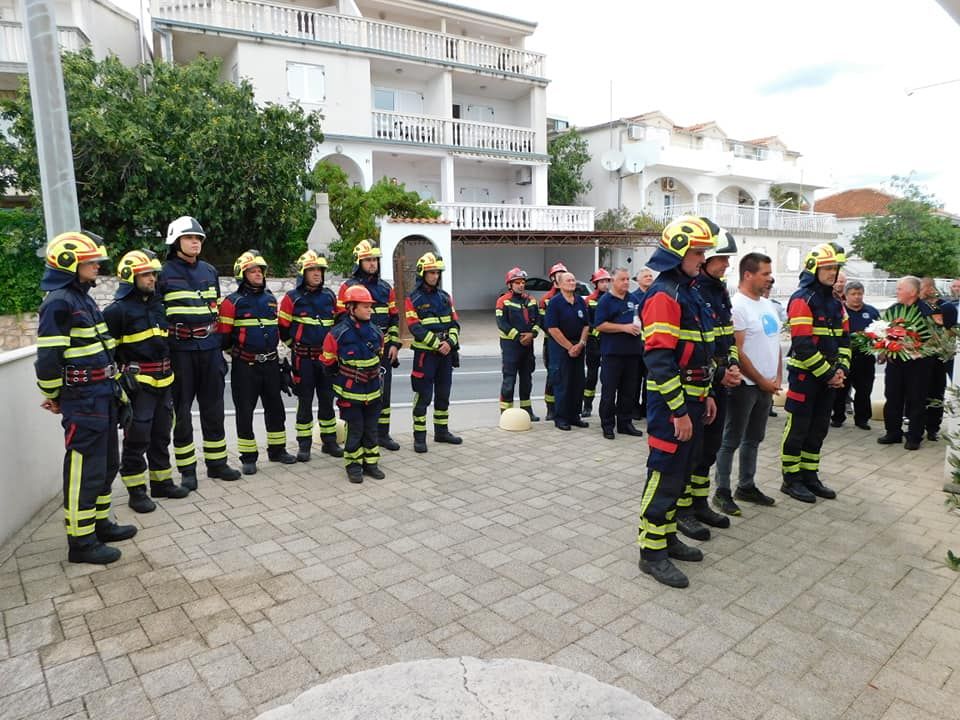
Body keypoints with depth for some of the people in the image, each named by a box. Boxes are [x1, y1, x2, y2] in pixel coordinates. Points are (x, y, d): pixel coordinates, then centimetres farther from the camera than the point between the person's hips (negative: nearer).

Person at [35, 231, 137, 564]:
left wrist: (112, 388, 18)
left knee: (107, 463, 18)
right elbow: (48, 356, -17)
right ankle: (81, 541, 8)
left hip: (102, 396, 10)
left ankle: (99, 522, 31)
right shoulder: (59, 302, -15)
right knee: (84, 468, -3)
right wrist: (53, 397, -6)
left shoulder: (84, 298, 16)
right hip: (82, 400, -10)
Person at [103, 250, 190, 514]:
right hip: (137, 385, -7)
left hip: (163, 382, 7)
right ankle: (136, 491, 11)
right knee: (137, 440, 0)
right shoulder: (118, 310, -10)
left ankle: (162, 482, 27)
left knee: (161, 436, 15)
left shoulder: (158, 304, 12)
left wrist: (170, 369, 19)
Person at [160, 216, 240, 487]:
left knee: (213, 408, 9)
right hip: (180, 350, -4)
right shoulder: (164, 274, -2)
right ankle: (187, 469, 13)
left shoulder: (209, 271, 12)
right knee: (181, 410, 4)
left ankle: (217, 462, 20)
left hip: (210, 348, 4)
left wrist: (221, 345, 16)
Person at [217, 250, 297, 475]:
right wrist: (235, 354, -1)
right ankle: (248, 457, 13)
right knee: (245, 411, 2)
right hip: (245, 366, -5)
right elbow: (223, 335, -7)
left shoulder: (270, 298, 11)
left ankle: (277, 450, 26)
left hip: (271, 363, 5)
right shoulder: (233, 302, -7)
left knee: (275, 407, 12)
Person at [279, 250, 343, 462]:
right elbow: (283, 329, -1)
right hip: (303, 358, -3)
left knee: (327, 398, 9)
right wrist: (296, 347, 5)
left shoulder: (329, 296, 7)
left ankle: (329, 441, 20)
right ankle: (304, 444, 12)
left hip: (327, 356, 4)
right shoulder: (292, 298, -6)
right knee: (305, 401, 3)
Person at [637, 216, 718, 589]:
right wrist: (679, 411, -22)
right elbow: (659, 360, -23)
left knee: (680, 473, 17)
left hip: (692, 400, 10)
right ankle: (651, 551, 9)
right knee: (664, 475, -2)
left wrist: (705, 395, 20)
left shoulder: (689, 292, 15)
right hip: (671, 404, -10)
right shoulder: (664, 295, -17)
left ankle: (667, 535, 30)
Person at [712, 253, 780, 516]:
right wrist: (762, 381, -12)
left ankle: (746, 486, 28)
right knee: (731, 441, 0)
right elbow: (736, 351, -18)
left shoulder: (768, 305, 12)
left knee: (753, 439, 16)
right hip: (745, 385, -8)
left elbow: (776, 344, 16)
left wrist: (777, 378, 4)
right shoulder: (736, 306, -14)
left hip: (767, 385, 8)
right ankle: (722, 492, 9)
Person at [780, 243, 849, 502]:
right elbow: (803, 345, -20)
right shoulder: (802, 299, -13)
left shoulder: (835, 302, 13)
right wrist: (827, 373, -16)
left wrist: (840, 369, 0)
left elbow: (844, 338, 15)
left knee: (819, 428, 14)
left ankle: (810, 475, 25)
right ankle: (791, 479, 10)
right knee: (798, 427, 0)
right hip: (804, 374, -8)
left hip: (828, 376, 8)